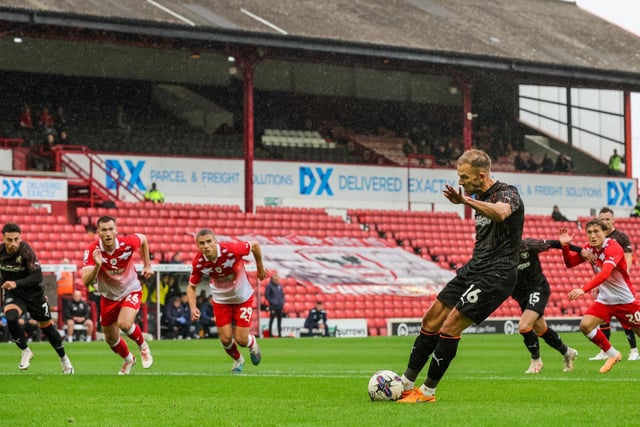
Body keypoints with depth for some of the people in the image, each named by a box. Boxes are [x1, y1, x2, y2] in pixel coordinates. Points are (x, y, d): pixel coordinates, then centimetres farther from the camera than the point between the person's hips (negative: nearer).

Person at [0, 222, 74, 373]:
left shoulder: (26, 250, -26)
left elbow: (37, 276, -32)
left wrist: (16, 283, -43)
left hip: (33, 293, -2)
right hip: (13, 294, 2)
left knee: (46, 326, 10)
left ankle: (63, 358, 34)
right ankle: (25, 351, -6)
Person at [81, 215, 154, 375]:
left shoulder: (127, 243, -23)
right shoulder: (92, 251, -25)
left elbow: (143, 239, 3)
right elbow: (86, 282, -34)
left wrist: (147, 265, 5)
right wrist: (97, 265, -51)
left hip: (130, 291, -2)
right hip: (108, 296, 2)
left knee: (124, 324, -29)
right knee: (111, 339, 12)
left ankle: (143, 346, 4)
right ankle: (128, 359, 45)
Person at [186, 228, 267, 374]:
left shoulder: (231, 249, -32)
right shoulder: (198, 263, -23)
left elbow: (255, 245, -13)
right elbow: (191, 287, -6)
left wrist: (260, 268, 0)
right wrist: (193, 308, -23)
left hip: (243, 297, -2)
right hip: (221, 300, 2)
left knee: (241, 340, -5)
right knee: (226, 338, -2)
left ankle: (253, 344, 35)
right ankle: (238, 360, 33)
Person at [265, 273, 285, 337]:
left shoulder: (279, 286, 14)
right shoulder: (269, 286, -5)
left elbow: (282, 294, 21)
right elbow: (266, 295, -7)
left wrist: (282, 302, 8)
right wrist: (272, 302, -13)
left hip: (280, 306, 6)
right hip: (273, 306, -6)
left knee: (279, 320, 8)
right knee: (271, 319, -5)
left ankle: (280, 333, 11)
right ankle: (270, 333, -3)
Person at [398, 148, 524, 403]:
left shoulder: (507, 193, -13)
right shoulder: (480, 198, 13)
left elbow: (500, 213, -39)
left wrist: (466, 200, -35)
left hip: (496, 275, -9)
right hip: (473, 269, 9)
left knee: (450, 326, -13)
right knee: (431, 320, 7)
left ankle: (428, 392, -2)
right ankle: (406, 384, 16)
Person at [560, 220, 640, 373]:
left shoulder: (613, 248, -24)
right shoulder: (589, 248, -2)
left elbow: (605, 273, -38)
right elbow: (570, 263, 5)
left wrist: (583, 289, -49)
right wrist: (565, 246, -15)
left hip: (625, 300, -6)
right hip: (604, 299, 6)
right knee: (585, 325, -10)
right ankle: (612, 355, 9)